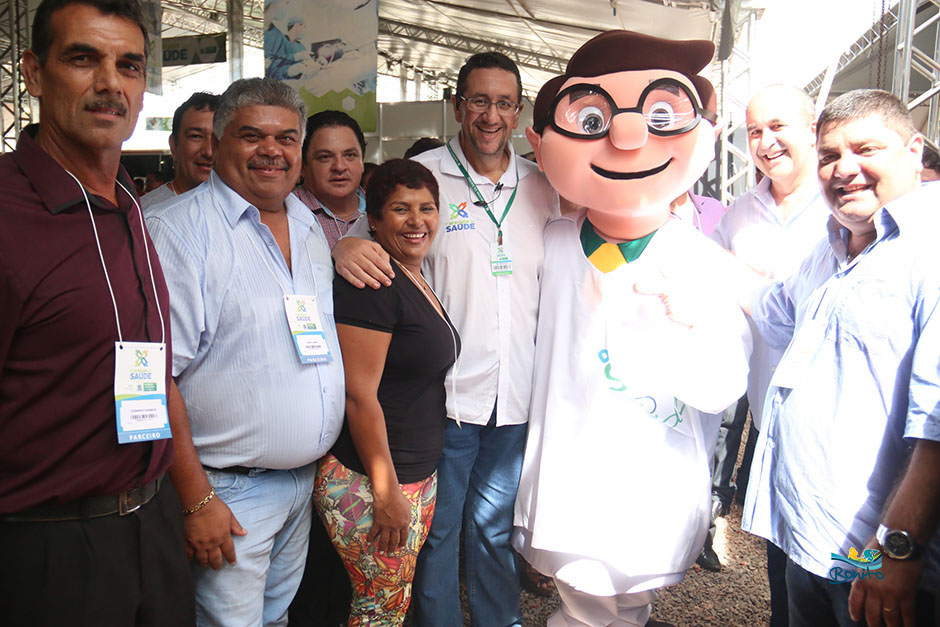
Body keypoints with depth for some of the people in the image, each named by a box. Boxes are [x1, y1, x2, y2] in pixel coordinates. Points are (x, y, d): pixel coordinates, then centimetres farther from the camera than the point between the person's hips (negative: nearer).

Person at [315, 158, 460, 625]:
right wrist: (386, 494, -19)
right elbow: (359, 395, -22)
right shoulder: (370, 284, -18)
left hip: (420, 476, 9)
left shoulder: (416, 281, 11)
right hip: (369, 482, -9)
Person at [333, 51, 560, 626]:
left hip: (515, 394, 4)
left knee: (496, 525, 21)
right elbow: (366, 231, -4)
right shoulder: (423, 174, -5)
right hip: (446, 389, -3)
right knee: (438, 529, 11)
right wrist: (344, 247, -26)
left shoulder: (540, 186, 7)